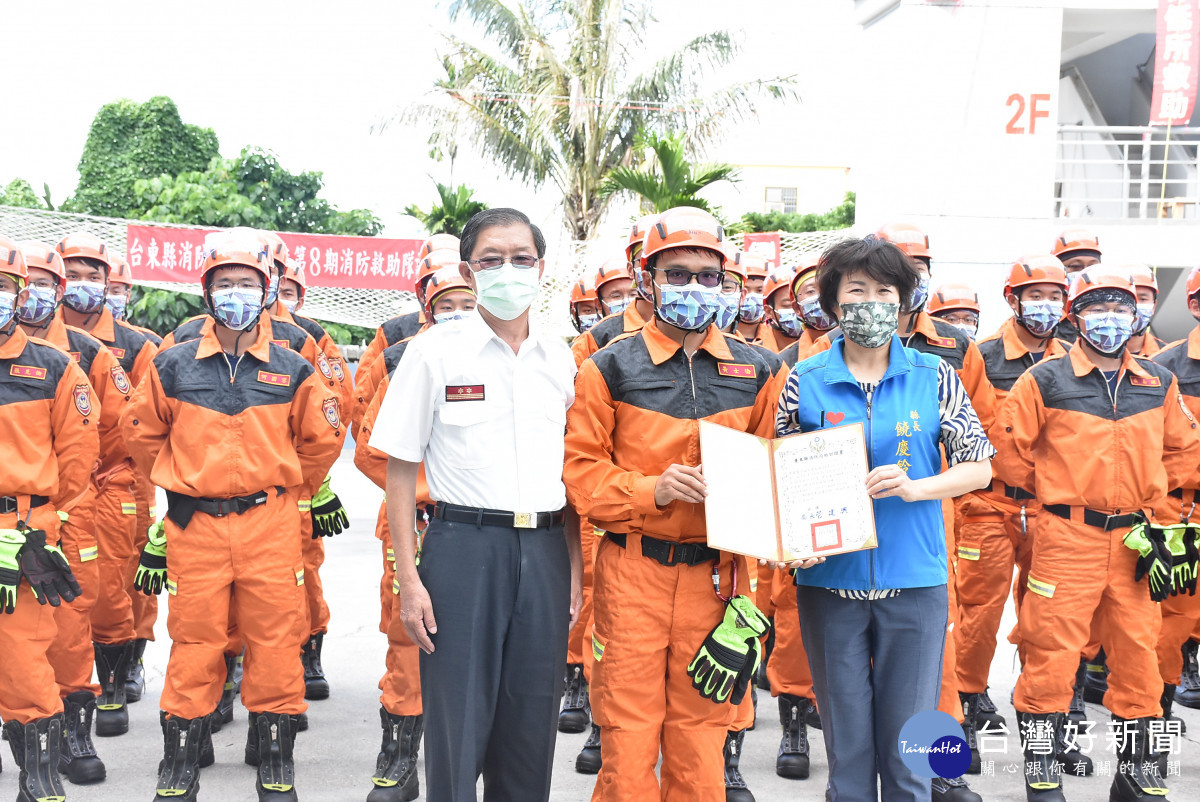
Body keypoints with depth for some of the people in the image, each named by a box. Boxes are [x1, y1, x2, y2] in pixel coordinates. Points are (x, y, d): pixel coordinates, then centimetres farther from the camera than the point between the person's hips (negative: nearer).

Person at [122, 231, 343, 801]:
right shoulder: (173, 366, 2)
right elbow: (143, 433, 16)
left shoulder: (292, 370, 2)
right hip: (194, 528, 0)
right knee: (194, 648, 5)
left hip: (271, 526, 0)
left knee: (274, 644, 3)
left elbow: (321, 439, 13)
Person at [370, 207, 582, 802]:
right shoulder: (434, 352, -1)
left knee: (532, 725, 10)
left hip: (544, 552, 3)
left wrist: (575, 568, 7)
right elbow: (400, 469, -1)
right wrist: (409, 578, -7)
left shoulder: (561, 360, 9)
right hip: (463, 546, -3)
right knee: (457, 724, 2)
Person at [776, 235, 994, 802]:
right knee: (846, 743, 9)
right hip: (830, 580, 0)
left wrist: (912, 487, -13)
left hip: (915, 581, 0)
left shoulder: (934, 377, 2)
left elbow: (979, 467, 3)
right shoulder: (804, 382, 2)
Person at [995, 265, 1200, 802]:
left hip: (1135, 539, 4)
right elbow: (1009, 447, 0)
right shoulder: (1045, 381, -4)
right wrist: (1049, 489, 4)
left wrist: (1147, 491, 10)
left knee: (1137, 652, 9)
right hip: (1066, 536, -4)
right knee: (1053, 650, -3)